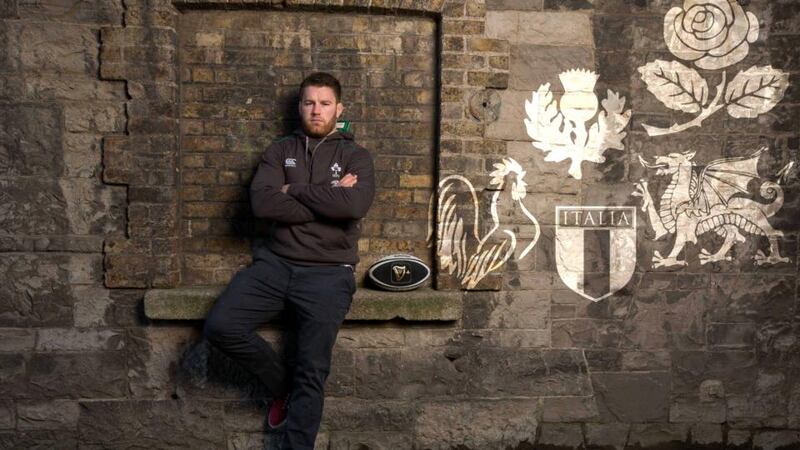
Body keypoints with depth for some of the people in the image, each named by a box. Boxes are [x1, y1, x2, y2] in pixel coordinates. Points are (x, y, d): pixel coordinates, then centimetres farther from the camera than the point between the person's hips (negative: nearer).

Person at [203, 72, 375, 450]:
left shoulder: (356, 156, 7)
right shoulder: (280, 150, 13)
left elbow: (355, 206, -16)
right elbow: (261, 203, -6)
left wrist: (295, 191, -7)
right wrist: (327, 199, -9)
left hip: (328, 273, -2)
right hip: (276, 263, 3)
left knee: (312, 373, -7)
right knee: (219, 326, -16)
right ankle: (283, 384, 8)